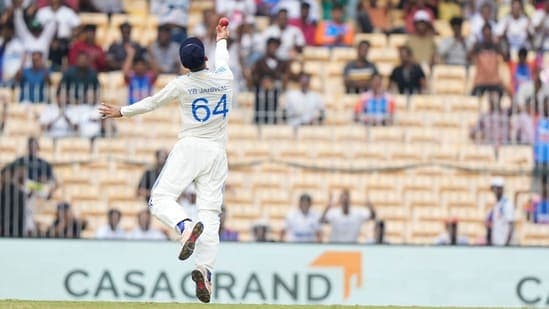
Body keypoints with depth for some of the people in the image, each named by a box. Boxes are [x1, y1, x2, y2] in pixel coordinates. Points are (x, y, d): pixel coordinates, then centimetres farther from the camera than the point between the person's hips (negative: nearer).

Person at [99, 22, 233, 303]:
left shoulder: (182, 85, -4)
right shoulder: (224, 79, 6)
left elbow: (152, 103, 10)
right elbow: (222, 61, 30)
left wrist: (122, 112, 26)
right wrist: (221, 40, 52)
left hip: (189, 148, -4)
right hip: (217, 153, 4)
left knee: (161, 199, -9)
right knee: (210, 214, -3)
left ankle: (186, 226, -40)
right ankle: (205, 269, -20)